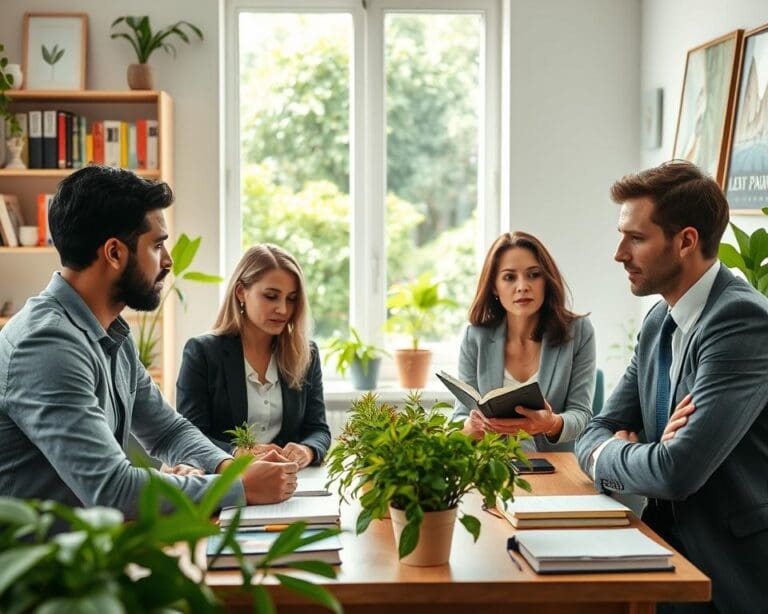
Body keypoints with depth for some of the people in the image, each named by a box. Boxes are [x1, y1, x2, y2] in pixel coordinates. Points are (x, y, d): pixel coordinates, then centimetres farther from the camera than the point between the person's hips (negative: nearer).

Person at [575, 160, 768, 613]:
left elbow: (677, 470, -26)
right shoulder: (659, 323, 8)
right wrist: (628, 452, -14)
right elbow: (594, 435, 9)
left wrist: (608, 454, -6)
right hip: (671, 547, 7)